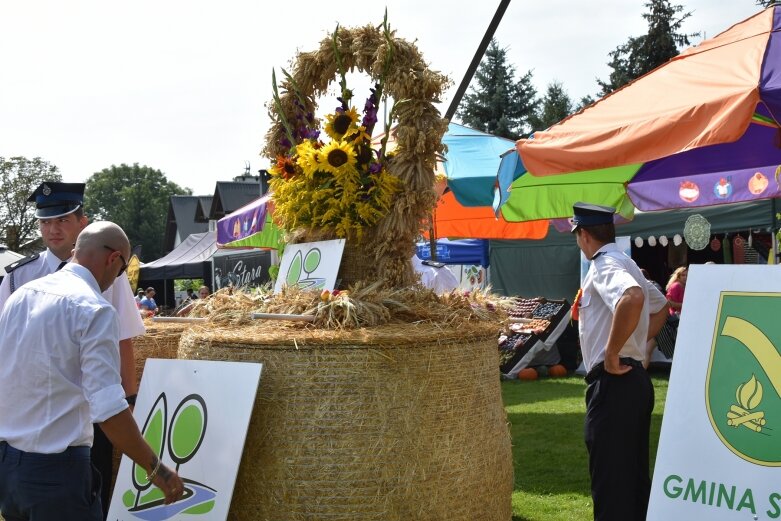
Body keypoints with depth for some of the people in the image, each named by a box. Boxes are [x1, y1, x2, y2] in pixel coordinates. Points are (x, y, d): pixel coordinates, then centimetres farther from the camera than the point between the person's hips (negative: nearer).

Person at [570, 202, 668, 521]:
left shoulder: (605, 265, -13)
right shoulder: (624, 264, 16)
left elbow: (633, 298, -36)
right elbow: (660, 306, 32)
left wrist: (612, 354, -26)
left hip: (613, 382, -10)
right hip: (633, 379, 10)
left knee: (609, 477, -4)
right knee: (632, 473, 17)